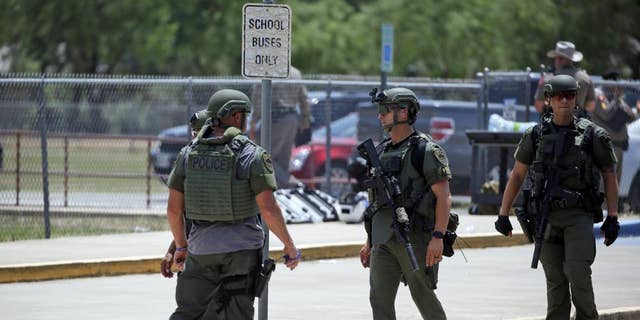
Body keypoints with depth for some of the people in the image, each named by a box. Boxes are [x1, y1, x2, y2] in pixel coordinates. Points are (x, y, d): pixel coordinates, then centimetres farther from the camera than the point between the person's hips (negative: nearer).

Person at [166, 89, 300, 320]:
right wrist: (289, 245, -3)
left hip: (201, 249, 3)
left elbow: (173, 208, 4)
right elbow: (268, 209, -15)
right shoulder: (253, 155, -11)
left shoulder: (188, 154, 1)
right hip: (243, 249, -3)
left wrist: (181, 245, 18)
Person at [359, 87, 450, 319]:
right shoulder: (381, 152, 16)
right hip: (384, 238, 6)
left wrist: (438, 237, -20)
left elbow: (444, 197, -11)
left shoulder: (426, 151, -7)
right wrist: (369, 241, 19)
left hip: (414, 237, -6)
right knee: (380, 298, -2)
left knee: (423, 296, 2)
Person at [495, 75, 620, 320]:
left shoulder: (592, 134, -1)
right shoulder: (536, 135, 5)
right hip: (547, 217, 3)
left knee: (578, 275, -15)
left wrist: (612, 218, 0)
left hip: (579, 216, -3)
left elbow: (609, 175, 5)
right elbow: (517, 175, 12)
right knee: (555, 282, 5)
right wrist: (503, 215, 8)